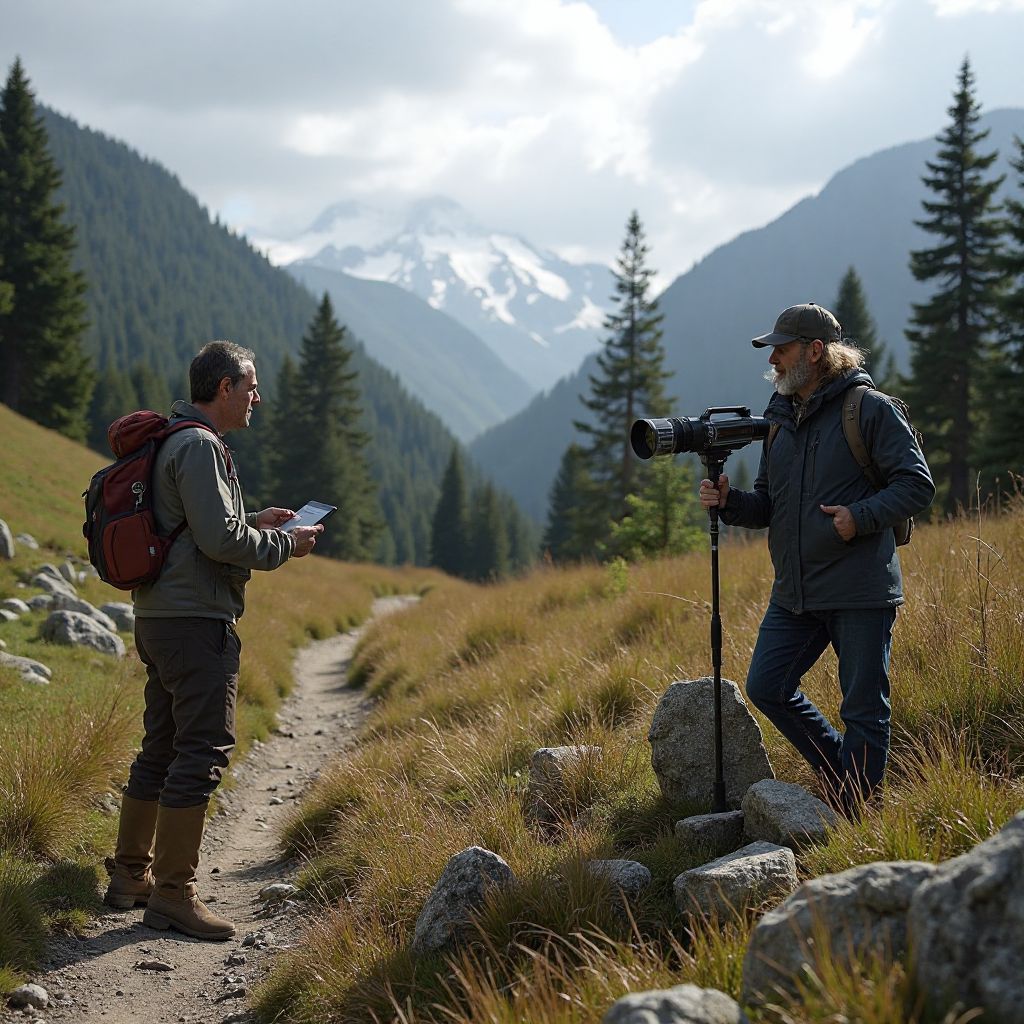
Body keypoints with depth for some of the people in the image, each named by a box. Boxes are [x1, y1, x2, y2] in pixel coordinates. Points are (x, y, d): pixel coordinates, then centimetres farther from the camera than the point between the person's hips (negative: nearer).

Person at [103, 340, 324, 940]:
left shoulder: (174, 443, 18)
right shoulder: (200, 447, -14)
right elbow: (219, 540, -21)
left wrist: (253, 523, 17)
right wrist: (285, 545, -8)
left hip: (157, 620, 11)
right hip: (197, 621, -11)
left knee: (161, 750, 16)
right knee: (203, 752, -7)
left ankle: (131, 877, 24)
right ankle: (173, 894, -4)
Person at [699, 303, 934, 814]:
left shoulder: (869, 408, -6)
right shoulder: (780, 419, 15)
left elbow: (917, 483, -9)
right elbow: (769, 506, 19)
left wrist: (861, 517, -21)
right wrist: (729, 502, -1)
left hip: (860, 590, -7)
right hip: (795, 592, 7)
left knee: (863, 708, 0)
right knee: (766, 686, 5)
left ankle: (853, 818, 12)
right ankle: (838, 769, 23)